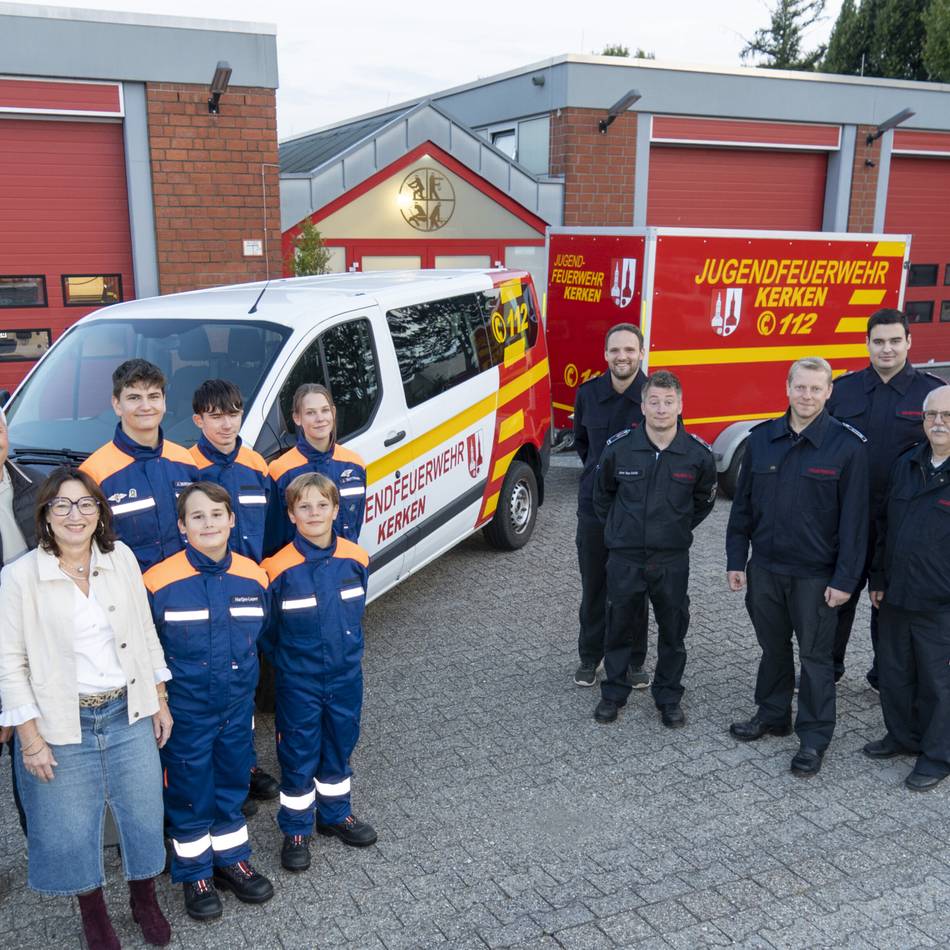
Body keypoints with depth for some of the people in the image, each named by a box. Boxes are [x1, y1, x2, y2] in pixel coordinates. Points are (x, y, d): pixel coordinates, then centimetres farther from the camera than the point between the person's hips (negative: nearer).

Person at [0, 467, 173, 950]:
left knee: (144, 814, 13)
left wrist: (159, 700, 8)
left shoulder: (122, 559, -1)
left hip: (129, 713, 3)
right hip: (62, 726, -3)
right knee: (72, 829, 10)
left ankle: (145, 901, 39)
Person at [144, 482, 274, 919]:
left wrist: (243, 674, 7)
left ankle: (231, 859, 39)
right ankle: (194, 873, 31)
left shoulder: (253, 576, -5)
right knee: (189, 791, 11)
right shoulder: (159, 581, -18)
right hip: (185, 711, -3)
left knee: (232, 783, 19)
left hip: (237, 705, 4)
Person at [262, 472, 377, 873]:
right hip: (298, 683, -4)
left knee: (340, 746, 19)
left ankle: (336, 814, 39)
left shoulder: (355, 559, -7)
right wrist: (288, 659, 1)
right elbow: (266, 627, -5)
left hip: (346, 675, 4)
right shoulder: (279, 568, -18)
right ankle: (296, 830, 26)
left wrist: (349, 650, 10)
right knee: (298, 755, 9)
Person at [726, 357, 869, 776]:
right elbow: (743, 503, 7)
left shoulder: (847, 445, -10)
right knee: (773, 647, 18)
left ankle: (814, 737, 20)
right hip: (765, 568, 4)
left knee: (815, 655, 7)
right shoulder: (762, 438, 2)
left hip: (815, 574, -4)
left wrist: (845, 579, -12)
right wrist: (736, 560, 6)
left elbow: (854, 517, -9)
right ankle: (772, 715, 36)